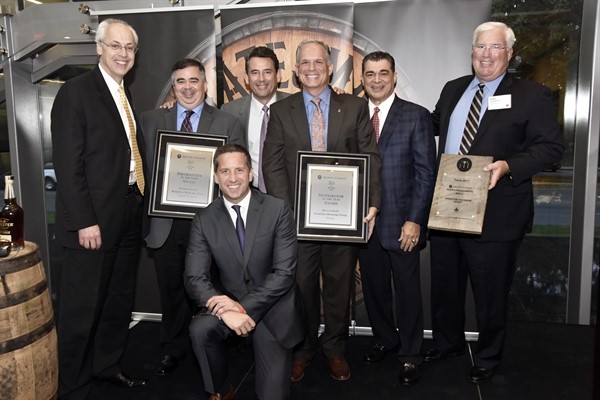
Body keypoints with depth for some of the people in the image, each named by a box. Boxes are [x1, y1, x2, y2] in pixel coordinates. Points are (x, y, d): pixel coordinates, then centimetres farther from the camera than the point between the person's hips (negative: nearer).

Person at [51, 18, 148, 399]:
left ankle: (108, 365, 35)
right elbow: (68, 164, -14)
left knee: (120, 300, 17)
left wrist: (140, 203, 7)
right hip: (94, 218, -7)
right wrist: (84, 221, -18)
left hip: (129, 214, 7)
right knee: (82, 307, 3)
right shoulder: (75, 92, -9)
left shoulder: (127, 93, 14)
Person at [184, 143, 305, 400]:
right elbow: (195, 278, -10)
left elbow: (285, 271, -16)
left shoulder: (278, 210, -11)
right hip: (229, 302, 2)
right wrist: (225, 310, -28)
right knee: (200, 329, -30)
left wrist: (245, 307, -25)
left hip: (272, 307, -1)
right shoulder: (204, 220, -4)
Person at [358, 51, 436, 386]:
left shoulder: (417, 116, -3)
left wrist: (414, 220, -13)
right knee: (373, 287, 14)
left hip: (401, 222, -3)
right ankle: (385, 339, 35)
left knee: (407, 290, 6)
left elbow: (426, 173, -6)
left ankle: (410, 355, 24)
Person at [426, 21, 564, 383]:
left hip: (494, 214, -5)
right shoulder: (453, 89, 12)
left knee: (490, 292, 11)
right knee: (445, 285, 19)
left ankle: (488, 357, 34)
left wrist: (508, 166, -25)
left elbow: (552, 146, -10)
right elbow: (432, 125, 22)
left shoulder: (532, 95, -5)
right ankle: (448, 343, 41)